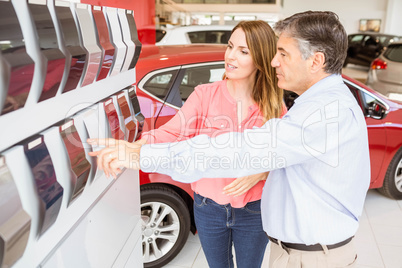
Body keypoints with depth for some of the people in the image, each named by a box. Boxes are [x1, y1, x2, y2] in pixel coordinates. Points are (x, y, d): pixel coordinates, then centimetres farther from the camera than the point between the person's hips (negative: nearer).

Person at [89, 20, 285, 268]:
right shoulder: (205, 95, -11)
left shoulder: (274, 105, -9)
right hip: (209, 208, 1)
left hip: (253, 212, 0)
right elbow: (172, 132, -21)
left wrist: (261, 173, -24)